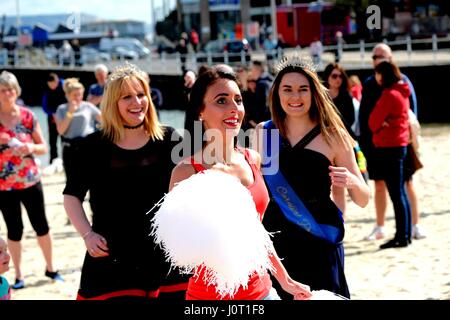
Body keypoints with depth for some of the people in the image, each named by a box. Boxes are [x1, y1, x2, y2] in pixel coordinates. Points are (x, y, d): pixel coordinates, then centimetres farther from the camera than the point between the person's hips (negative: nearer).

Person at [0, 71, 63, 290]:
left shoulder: (28, 116, -3)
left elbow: (43, 147, 2)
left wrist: (31, 148, -18)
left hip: (30, 182, 1)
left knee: (41, 225, 8)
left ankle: (50, 268, 24)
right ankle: (18, 274, 20)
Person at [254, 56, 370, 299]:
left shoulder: (332, 136, -5)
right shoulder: (263, 132, 2)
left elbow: (363, 200, -3)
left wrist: (352, 181, -22)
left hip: (319, 242, -2)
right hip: (273, 240, 2)